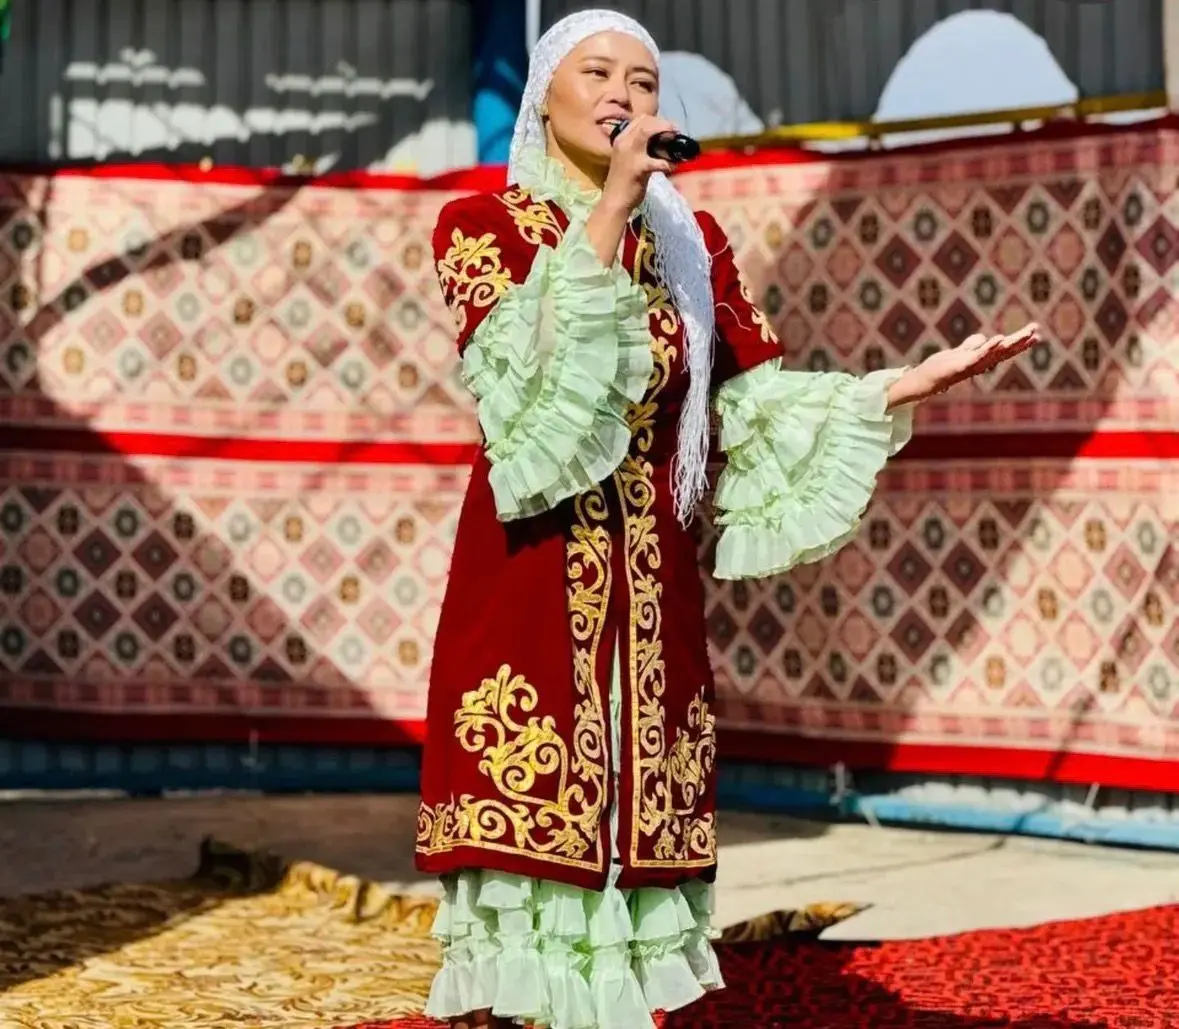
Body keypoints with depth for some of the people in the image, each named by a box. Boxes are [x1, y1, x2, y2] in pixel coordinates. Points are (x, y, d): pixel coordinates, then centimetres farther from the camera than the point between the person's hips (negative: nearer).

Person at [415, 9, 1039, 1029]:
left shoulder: (693, 244, 13)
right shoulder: (481, 224, 3)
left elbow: (758, 408, 7)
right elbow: (525, 373, -16)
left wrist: (905, 385, -6)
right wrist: (610, 209, -20)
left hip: (651, 598, 4)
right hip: (528, 595, -3)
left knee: (633, 848, 4)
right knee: (524, 831, -6)